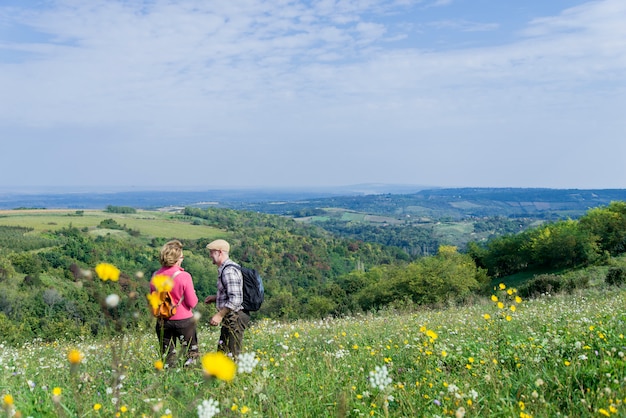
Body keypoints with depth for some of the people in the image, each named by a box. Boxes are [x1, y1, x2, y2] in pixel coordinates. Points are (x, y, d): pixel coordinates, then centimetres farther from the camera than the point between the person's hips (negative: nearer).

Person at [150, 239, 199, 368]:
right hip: (184, 320, -4)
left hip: (163, 322, 4)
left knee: (167, 357, 12)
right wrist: (193, 293, 8)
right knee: (191, 355, 9)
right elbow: (192, 303, -11)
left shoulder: (155, 276, -2)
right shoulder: (184, 276, -15)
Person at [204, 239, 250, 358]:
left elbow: (235, 299, -25)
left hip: (235, 317, -11)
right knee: (222, 352, 15)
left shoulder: (229, 271, -19)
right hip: (231, 317, 11)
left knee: (231, 354, -7)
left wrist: (219, 315, -21)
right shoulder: (224, 269, 15)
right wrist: (215, 298, 14)